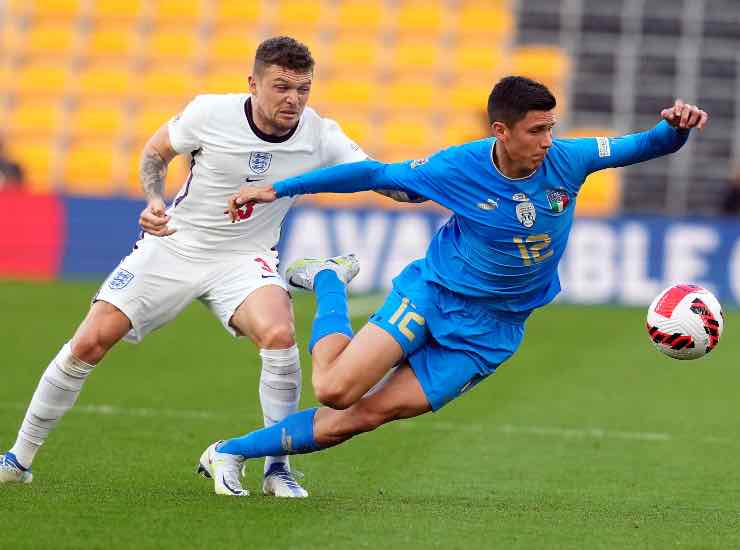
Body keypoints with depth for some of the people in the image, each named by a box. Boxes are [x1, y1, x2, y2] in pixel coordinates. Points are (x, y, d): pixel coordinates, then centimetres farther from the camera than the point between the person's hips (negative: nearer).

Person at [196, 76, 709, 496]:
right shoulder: (460, 167, -15)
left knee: (371, 413, -10)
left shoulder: (565, 160, -11)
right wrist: (278, 189, -3)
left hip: (490, 331, 2)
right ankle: (328, 280, 14)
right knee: (335, 389, -19)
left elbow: (647, 145, -7)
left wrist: (676, 126, -33)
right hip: (432, 294, -2)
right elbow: (374, 174, -4)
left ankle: (231, 452, 4)